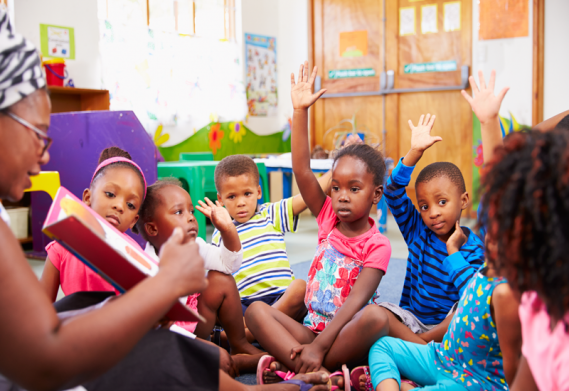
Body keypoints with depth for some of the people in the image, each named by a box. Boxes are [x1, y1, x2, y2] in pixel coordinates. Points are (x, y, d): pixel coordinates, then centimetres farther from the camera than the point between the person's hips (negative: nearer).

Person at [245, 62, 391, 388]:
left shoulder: (378, 246, -9)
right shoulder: (328, 218, 4)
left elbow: (354, 301, -19)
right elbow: (302, 171, -7)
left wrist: (318, 347, -29)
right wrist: (300, 111, -13)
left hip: (347, 337, -4)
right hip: (311, 331, 5)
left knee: (376, 317, -35)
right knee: (256, 309, -16)